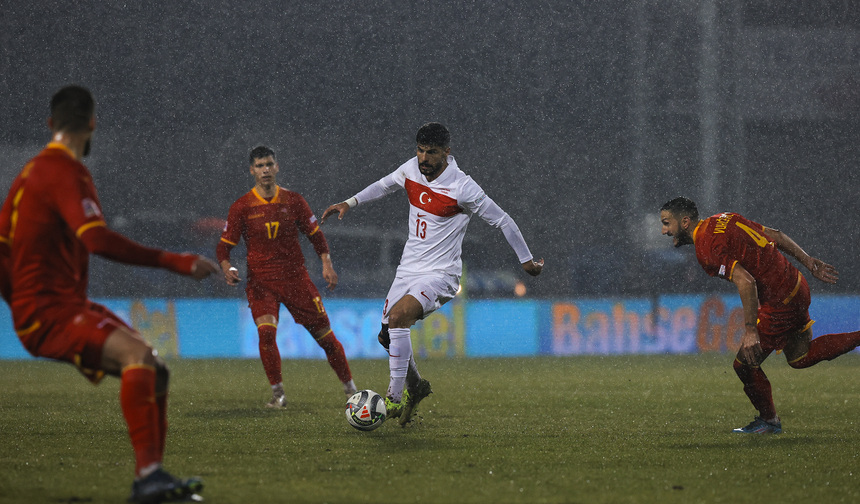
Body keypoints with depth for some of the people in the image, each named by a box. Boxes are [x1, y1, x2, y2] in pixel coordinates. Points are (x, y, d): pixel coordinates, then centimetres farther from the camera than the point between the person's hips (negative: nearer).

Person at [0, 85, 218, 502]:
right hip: (50, 312, -10)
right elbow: (99, 240, -28)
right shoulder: (64, 172, -14)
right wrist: (176, 262, -29)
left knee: (154, 371, 8)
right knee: (137, 354, -30)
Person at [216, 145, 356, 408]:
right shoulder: (241, 207, -2)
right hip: (261, 281, -1)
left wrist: (327, 263, -2)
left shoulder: (293, 201, 3)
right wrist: (227, 268, -19)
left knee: (324, 334, 2)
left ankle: (350, 387, 19)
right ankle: (277, 392, -10)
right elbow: (224, 245, 1)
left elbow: (315, 234, 12)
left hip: (295, 277, 1)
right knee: (266, 330, -25)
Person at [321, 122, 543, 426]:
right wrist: (350, 202, 10)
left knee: (399, 315, -29)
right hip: (408, 268, 7)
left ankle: (395, 397, -24)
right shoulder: (411, 170, -2)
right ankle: (415, 386, 34)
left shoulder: (462, 188, -19)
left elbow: (502, 220, -8)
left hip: (441, 274, -7)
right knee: (388, 334, 7)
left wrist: (526, 260, 0)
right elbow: (385, 185, 21)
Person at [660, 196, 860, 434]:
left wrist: (750, 330, -30)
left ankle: (768, 420, 23)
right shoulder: (724, 219, 7)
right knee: (800, 358, 26)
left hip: (780, 303, -9)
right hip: (797, 287, 9)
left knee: (745, 365, 6)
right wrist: (810, 263, 17)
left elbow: (746, 282, -32)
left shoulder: (707, 249, -21)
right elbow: (776, 235, 11)